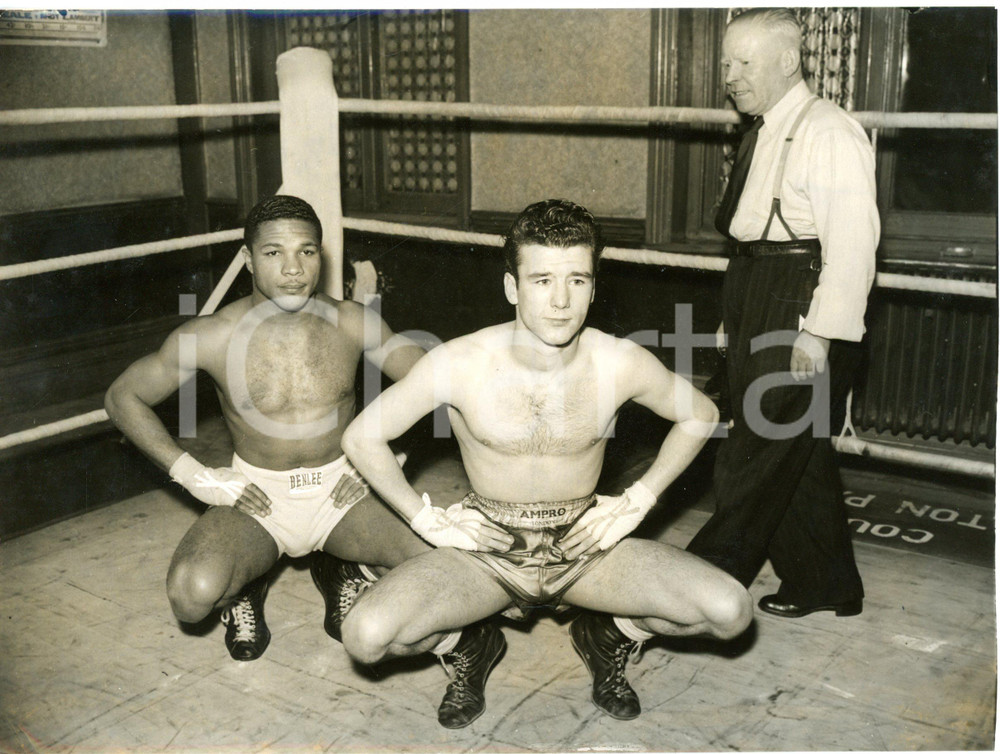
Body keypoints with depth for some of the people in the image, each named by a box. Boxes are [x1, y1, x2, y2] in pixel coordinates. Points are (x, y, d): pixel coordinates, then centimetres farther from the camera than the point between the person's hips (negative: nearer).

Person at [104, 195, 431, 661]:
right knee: (193, 594, -31)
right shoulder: (211, 337, -11)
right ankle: (243, 587, 8)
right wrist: (194, 476, -8)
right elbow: (122, 397, 0)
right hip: (257, 499, -1)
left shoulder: (352, 323, -7)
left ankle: (344, 573, 13)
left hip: (338, 491, 2)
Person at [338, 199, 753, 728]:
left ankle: (609, 636, 14)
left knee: (731, 612, -19)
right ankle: (468, 647, 11)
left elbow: (700, 416, 7)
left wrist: (638, 501, 1)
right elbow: (362, 437, -5)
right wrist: (427, 519, -6)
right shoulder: (459, 364, -18)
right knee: (366, 636, -25)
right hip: (487, 546, -1)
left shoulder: (621, 363, -14)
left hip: (584, 544, 1)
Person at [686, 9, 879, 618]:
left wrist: (819, 333, -23)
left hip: (803, 313, -9)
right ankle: (824, 585, 26)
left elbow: (852, 242, -18)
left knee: (760, 452, -3)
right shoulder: (764, 134, 16)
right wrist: (735, 316, 16)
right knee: (797, 452, 14)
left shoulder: (829, 133, -11)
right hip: (759, 308, 9)